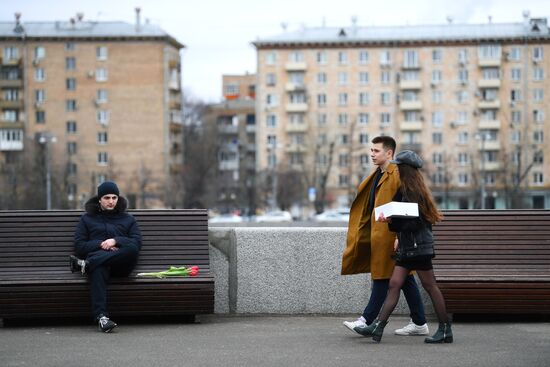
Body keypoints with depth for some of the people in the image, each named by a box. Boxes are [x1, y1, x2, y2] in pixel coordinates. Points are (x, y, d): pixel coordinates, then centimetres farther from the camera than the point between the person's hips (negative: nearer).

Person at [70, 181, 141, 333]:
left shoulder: (127, 219, 25)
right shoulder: (87, 218, 23)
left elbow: (136, 243, 9)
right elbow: (79, 246, 11)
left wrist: (115, 241, -7)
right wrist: (101, 244, -4)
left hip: (121, 265, 1)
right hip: (97, 260, -1)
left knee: (131, 249, -36)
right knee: (98, 270, -41)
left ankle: (85, 264, -37)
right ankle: (101, 317, -55)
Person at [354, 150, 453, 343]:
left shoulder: (414, 192, -14)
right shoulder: (404, 190, 15)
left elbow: (414, 222, -20)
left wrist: (391, 221, -23)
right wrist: (399, 237, 14)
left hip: (419, 246, -10)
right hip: (407, 247, 10)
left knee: (430, 286, -3)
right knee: (394, 284, 3)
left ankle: (445, 330, 4)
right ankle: (378, 327, -1)